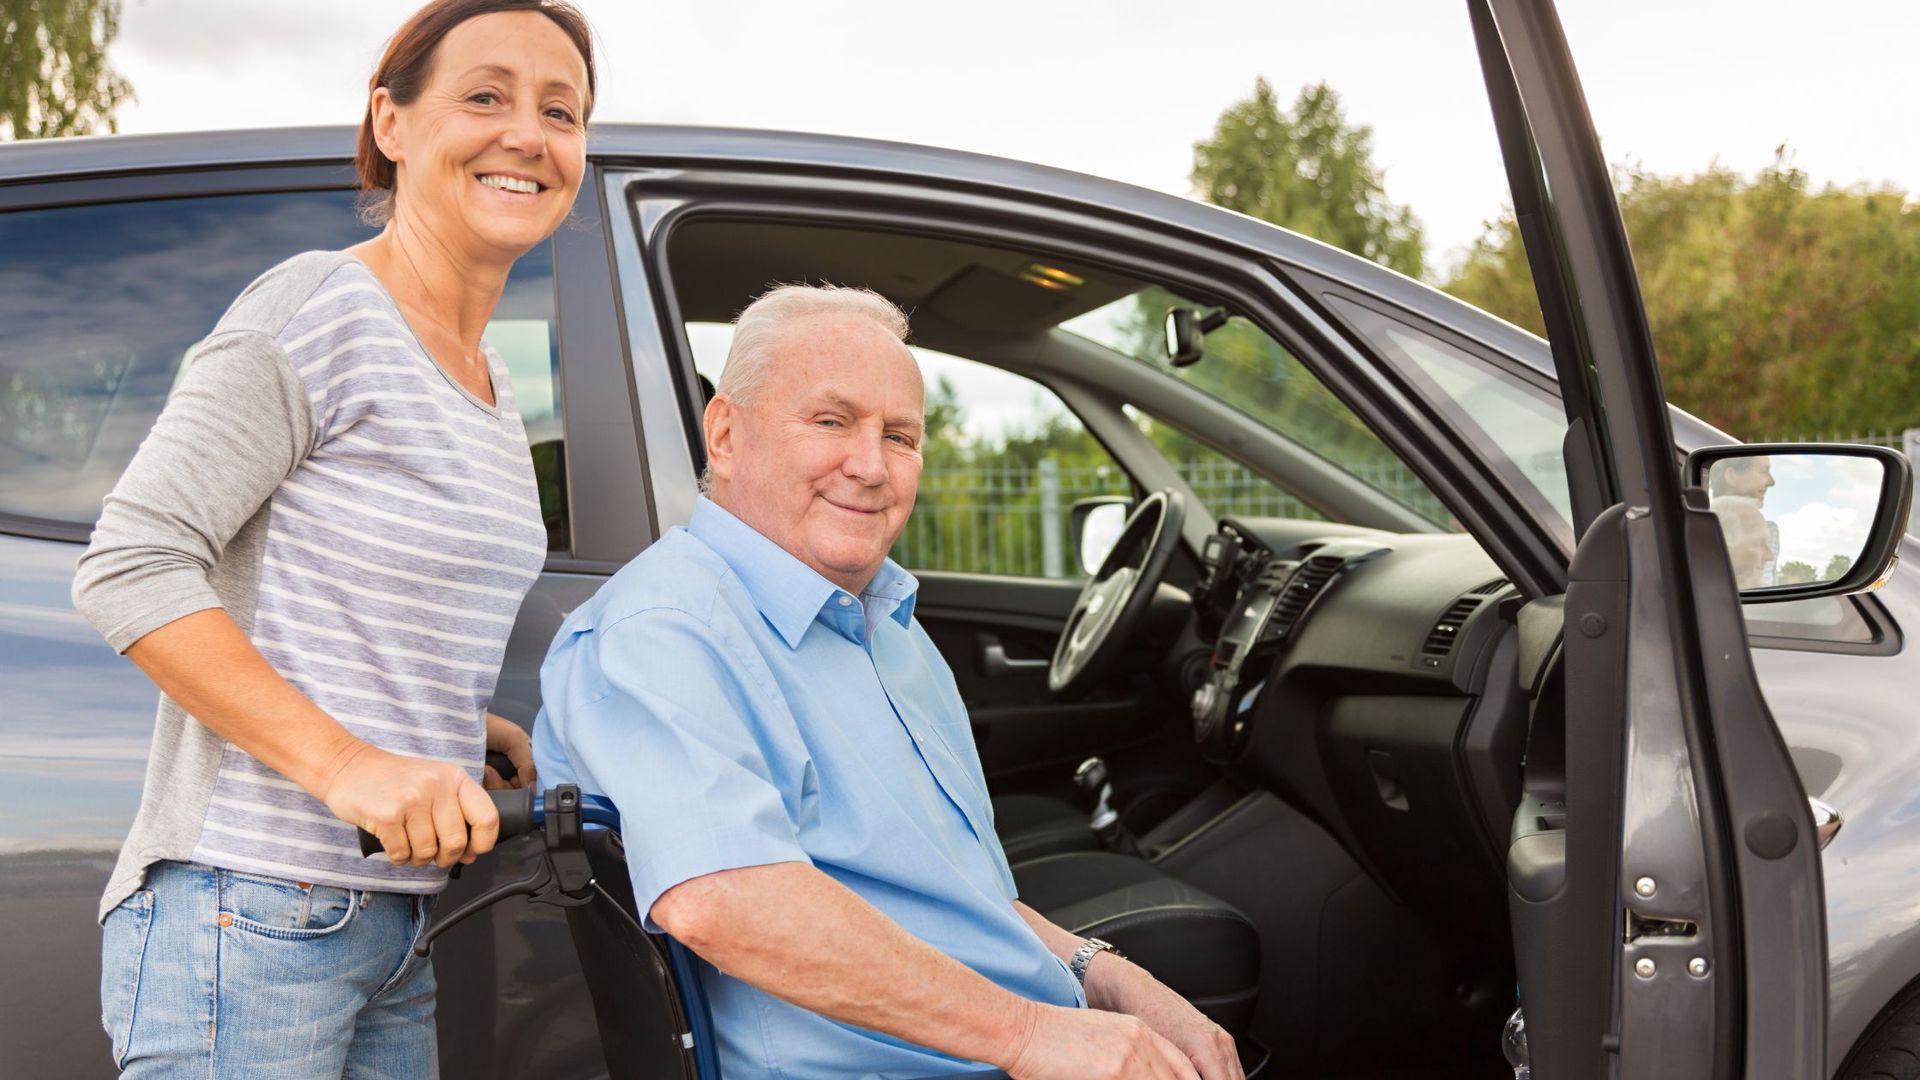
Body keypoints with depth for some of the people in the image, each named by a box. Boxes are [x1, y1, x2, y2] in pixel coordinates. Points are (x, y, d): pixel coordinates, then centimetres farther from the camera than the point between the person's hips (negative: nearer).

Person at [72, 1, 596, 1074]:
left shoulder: (492, 385, 16)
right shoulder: (320, 311, -10)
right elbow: (129, 566, -17)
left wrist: (509, 745, 7)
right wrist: (346, 764, -23)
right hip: (247, 907, -8)